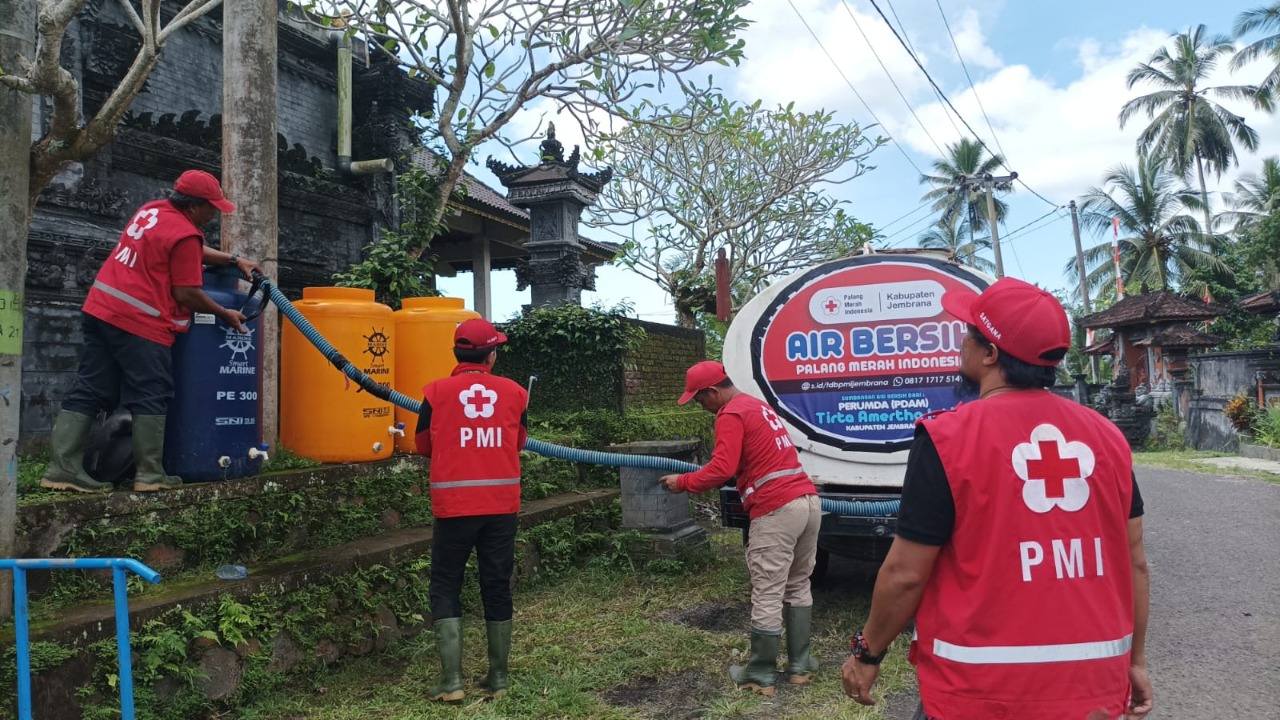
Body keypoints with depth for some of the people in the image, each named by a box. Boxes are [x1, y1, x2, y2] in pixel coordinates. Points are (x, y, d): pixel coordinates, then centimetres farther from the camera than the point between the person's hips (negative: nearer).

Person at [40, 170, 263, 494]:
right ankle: (150, 474, 4)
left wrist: (234, 260, 27)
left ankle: (62, 468, 10)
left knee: (88, 392, 9)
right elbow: (186, 294, -14)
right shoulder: (185, 234, -14)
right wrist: (225, 314, -1)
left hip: (100, 309, 9)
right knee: (151, 398, 0)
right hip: (139, 322, -9)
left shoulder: (152, 209, 15)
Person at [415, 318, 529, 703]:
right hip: (502, 504, 2)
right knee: (497, 587, 13)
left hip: (454, 504, -2)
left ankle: (452, 681, 6)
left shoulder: (437, 391, -6)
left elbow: (423, 445, 8)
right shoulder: (514, 392, -1)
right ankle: (498, 679, 21)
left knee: (445, 587, 11)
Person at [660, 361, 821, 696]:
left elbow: (722, 469, -17)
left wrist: (683, 482, -4)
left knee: (767, 596, 1)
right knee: (798, 587, 18)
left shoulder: (730, 415, -7)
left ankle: (760, 675, 11)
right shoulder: (759, 406, 22)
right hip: (808, 500, 10)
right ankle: (799, 665, 26)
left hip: (776, 511, -9)